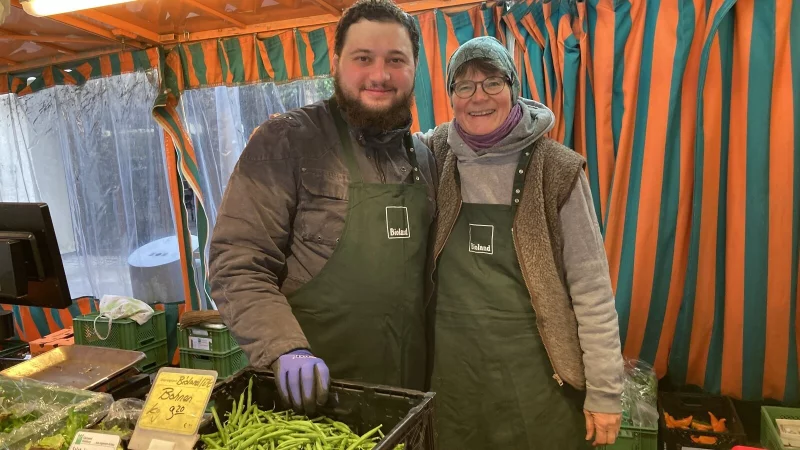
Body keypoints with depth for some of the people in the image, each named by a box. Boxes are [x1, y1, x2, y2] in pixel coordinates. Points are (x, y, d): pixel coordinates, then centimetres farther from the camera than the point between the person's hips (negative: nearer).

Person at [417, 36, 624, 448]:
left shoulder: (556, 168, -9)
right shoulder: (436, 158, -1)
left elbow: (592, 287, -8)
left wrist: (604, 391, -7)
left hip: (538, 372, -2)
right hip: (453, 370, 3)